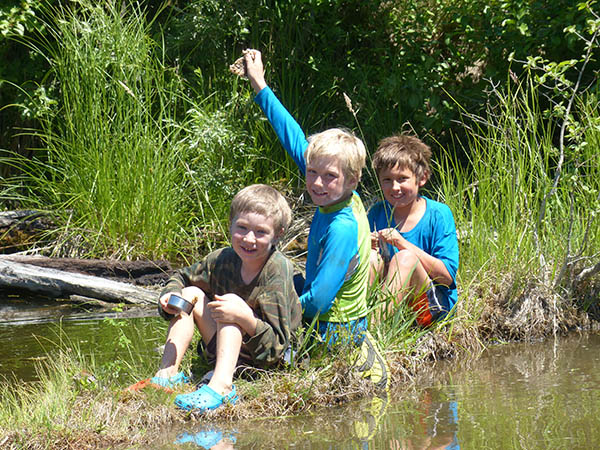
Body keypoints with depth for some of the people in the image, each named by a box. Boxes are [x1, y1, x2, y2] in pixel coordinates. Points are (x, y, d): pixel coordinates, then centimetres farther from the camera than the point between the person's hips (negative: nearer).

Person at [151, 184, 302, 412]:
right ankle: (168, 372, -12)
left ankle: (222, 385, -47)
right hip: (223, 353, 7)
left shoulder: (277, 272, -24)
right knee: (190, 293, -3)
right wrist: (170, 297, -12)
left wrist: (246, 318, -44)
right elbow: (180, 279, 12)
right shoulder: (224, 260, -7)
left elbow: (276, 347, -27)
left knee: (233, 307, -29)